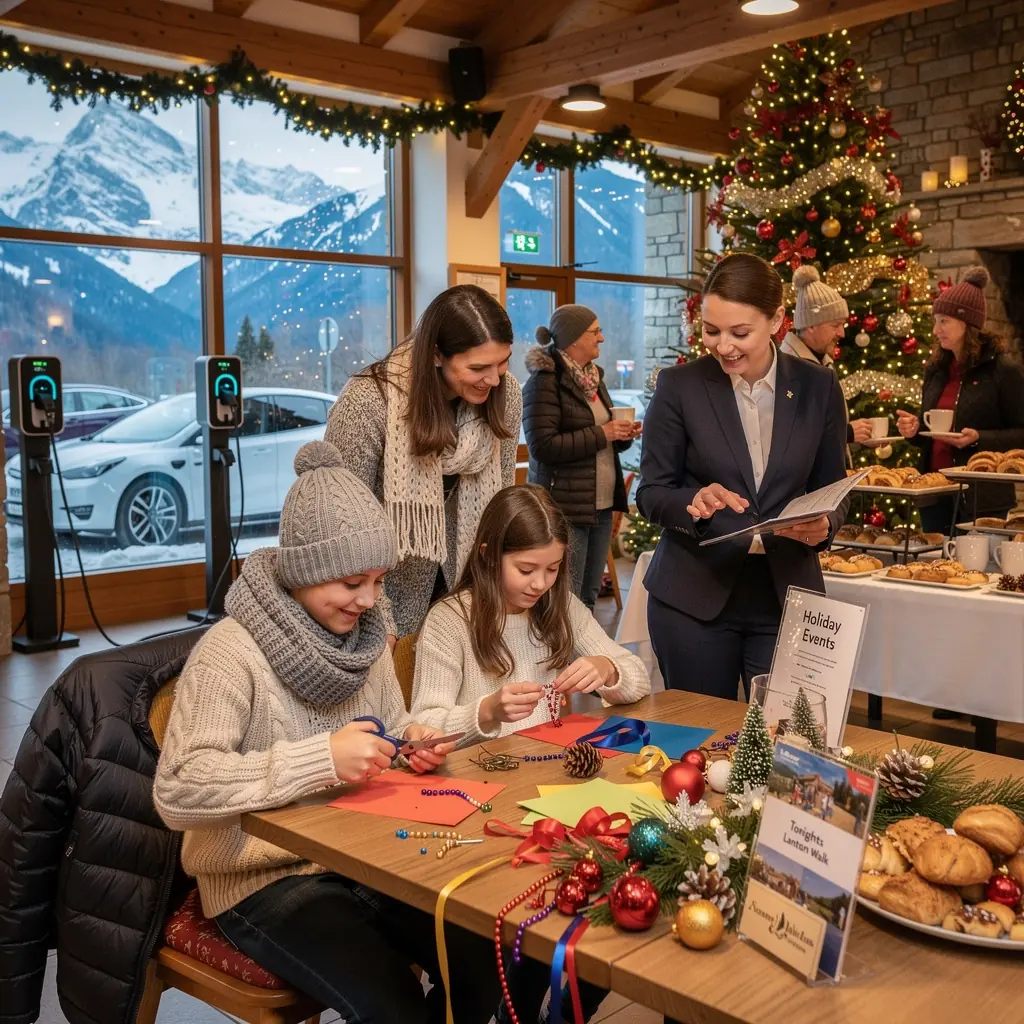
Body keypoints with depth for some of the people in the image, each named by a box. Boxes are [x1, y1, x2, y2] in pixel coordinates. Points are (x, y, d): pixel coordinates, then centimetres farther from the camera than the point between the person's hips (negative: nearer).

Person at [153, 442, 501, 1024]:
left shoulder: (365, 635, 2)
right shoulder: (231, 654, -20)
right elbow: (178, 792, -28)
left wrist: (411, 743, -8)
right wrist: (320, 759, -35)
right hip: (265, 879, -6)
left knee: (484, 967, -6)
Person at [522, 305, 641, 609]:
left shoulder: (592, 377, 15)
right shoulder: (544, 381, -12)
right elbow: (542, 446, -21)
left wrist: (623, 434, 2)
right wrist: (601, 434, -17)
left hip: (601, 506, 8)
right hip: (564, 508, -8)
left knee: (589, 597, 14)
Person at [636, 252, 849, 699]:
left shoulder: (818, 388, 1)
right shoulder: (678, 386, -5)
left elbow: (833, 490, 8)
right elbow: (651, 494, -2)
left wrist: (824, 524, -13)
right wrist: (694, 502, -22)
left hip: (786, 598, 1)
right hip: (693, 598, -1)